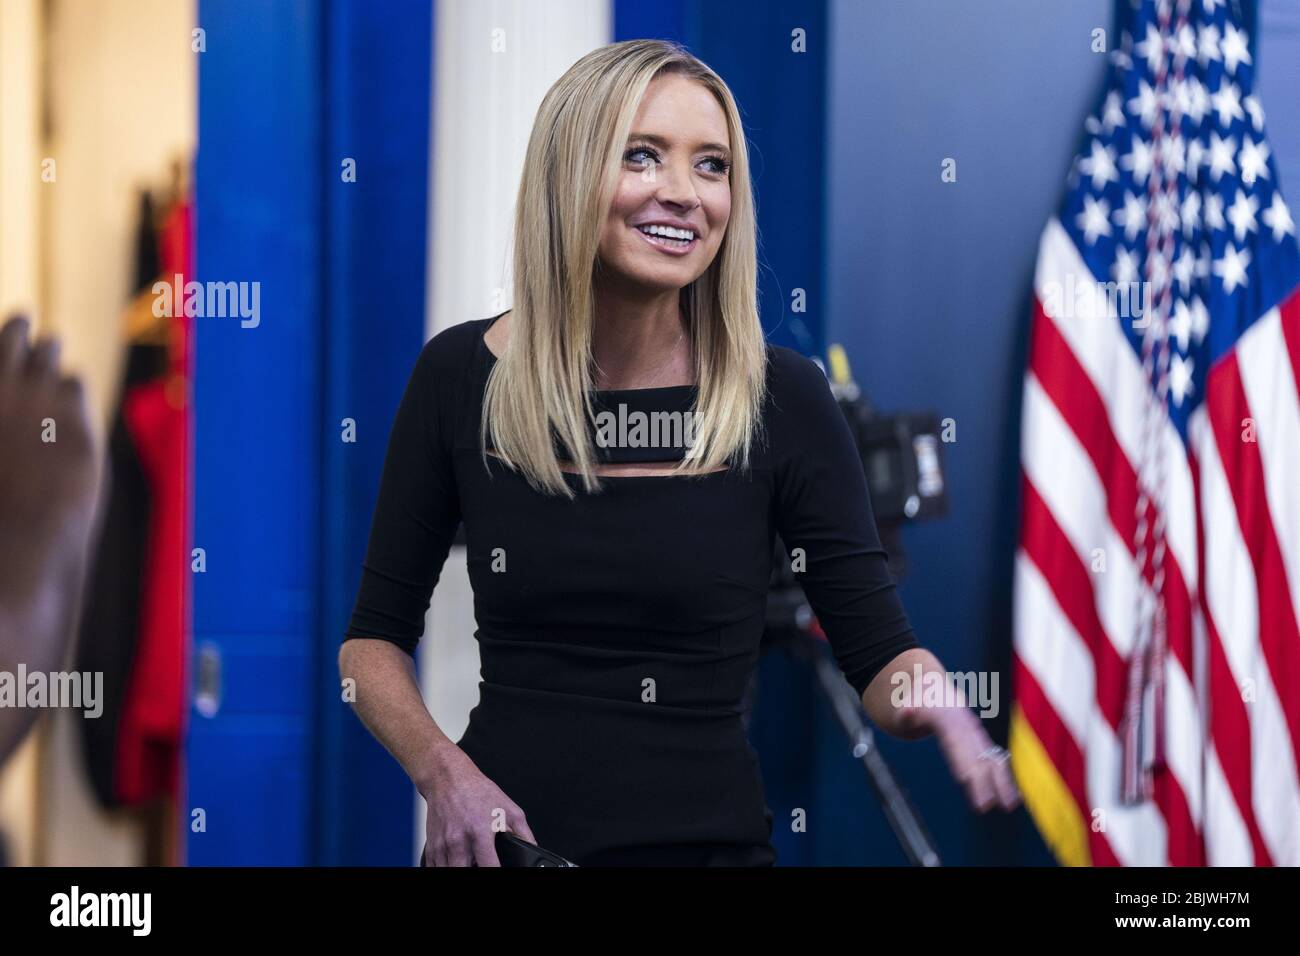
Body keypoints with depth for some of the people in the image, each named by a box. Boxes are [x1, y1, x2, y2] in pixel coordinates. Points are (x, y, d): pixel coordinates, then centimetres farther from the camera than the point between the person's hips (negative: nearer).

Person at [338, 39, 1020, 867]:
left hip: (706, 837, -1)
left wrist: (934, 705, -28)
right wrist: (441, 768, -15)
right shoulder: (461, 377, -4)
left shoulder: (783, 400, -8)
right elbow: (374, 640, 3)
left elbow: (881, 654, -6)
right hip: (500, 835, 1)